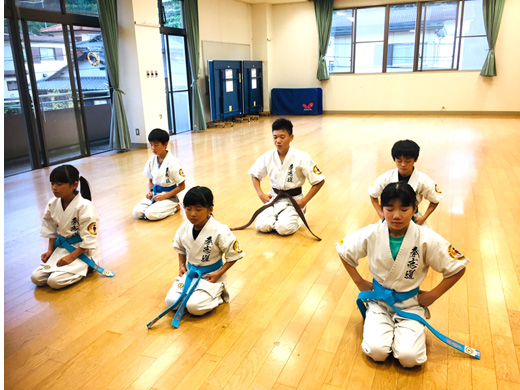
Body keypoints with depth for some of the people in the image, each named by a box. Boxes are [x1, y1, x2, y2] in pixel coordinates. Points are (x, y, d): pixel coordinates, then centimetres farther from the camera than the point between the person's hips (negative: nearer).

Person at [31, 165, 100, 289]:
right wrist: (50, 250, 5)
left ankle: (83, 268, 5)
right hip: (61, 248, 7)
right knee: (36, 278, -6)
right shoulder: (52, 204, 1)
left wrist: (71, 257, -19)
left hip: (81, 251, -7)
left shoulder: (84, 206, -20)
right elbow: (52, 230, 15)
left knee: (55, 281, -21)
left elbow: (89, 238, -18)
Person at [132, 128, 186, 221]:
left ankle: (174, 207, -4)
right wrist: (149, 191, -4)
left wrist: (164, 196, -17)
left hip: (169, 196, -5)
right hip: (154, 194, 6)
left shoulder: (173, 162, -15)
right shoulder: (151, 161, 2)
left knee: (150, 214, -26)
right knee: (136, 212, -14)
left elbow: (182, 186, -12)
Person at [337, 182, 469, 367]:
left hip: (410, 303, 0)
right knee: (376, 350, -18)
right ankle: (386, 326, 14)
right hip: (379, 300, 1)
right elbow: (343, 251, 3)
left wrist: (432, 295, -6)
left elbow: (458, 268, -6)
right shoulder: (371, 234, -14)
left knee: (409, 356, -19)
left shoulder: (427, 239, -18)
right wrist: (359, 282, 0)